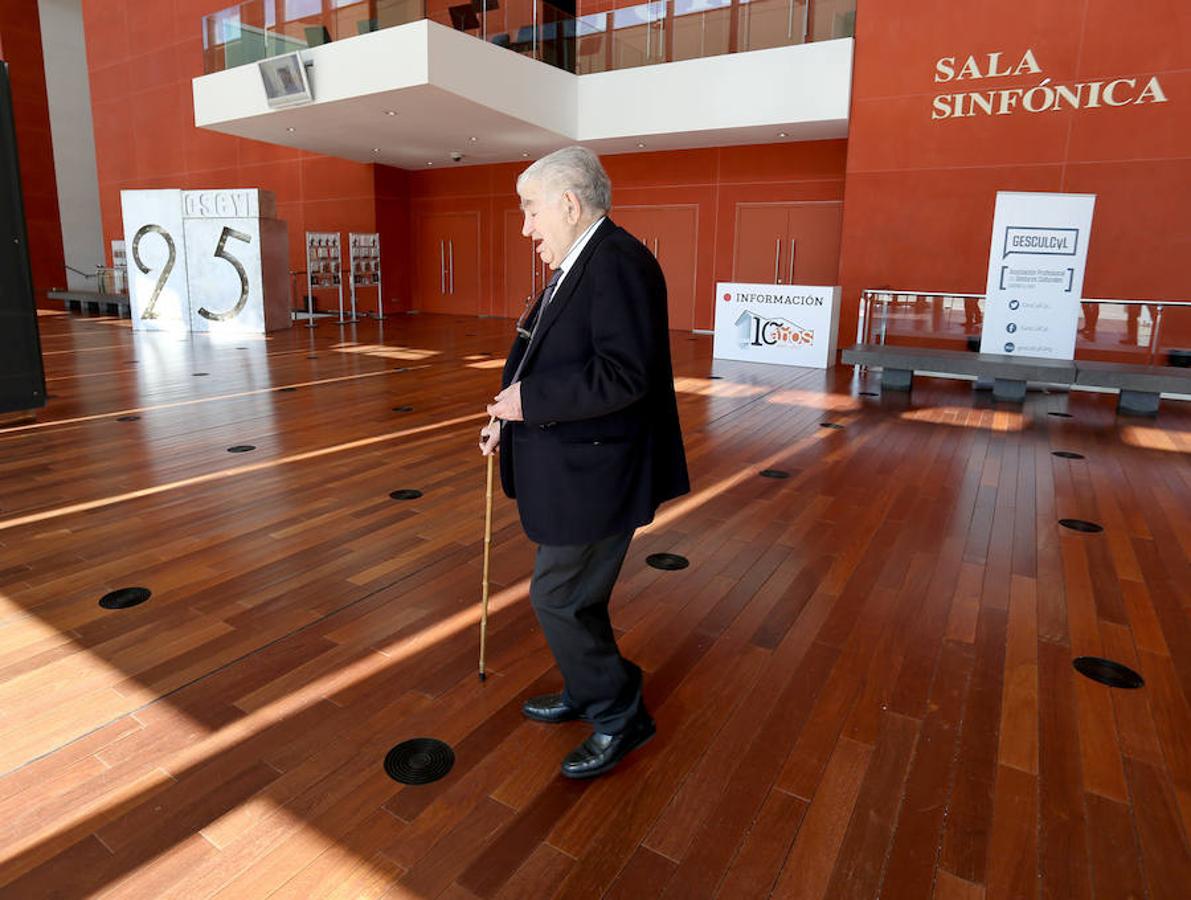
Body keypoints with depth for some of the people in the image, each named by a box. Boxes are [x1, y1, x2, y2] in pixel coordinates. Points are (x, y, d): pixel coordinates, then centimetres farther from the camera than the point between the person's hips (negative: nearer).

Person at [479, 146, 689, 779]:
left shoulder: (617, 262, -19)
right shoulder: (577, 266, 13)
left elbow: (623, 374, -29)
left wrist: (529, 401, -21)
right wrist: (507, 420, 12)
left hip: (595, 475, -10)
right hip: (573, 467, 10)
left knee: (559, 600, 0)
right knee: (572, 595, 20)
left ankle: (620, 716, 21)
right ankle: (586, 695, 40)